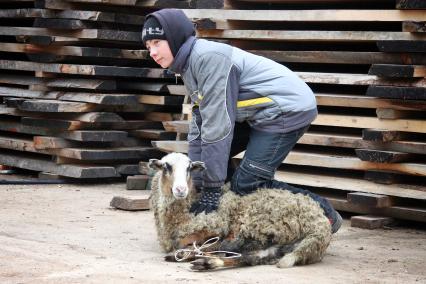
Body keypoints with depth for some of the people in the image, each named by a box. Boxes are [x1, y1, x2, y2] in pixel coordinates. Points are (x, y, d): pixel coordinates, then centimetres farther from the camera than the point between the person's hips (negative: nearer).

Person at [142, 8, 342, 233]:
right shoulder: (190, 65, 9)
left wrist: (211, 188, -23)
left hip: (288, 109, -10)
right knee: (210, 154, 7)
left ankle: (323, 213, 0)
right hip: (261, 114, 10)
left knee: (246, 185, -12)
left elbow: (217, 123, -25)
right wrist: (195, 182, 2)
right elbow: (199, 126, 7)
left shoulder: (209, 57, -22)